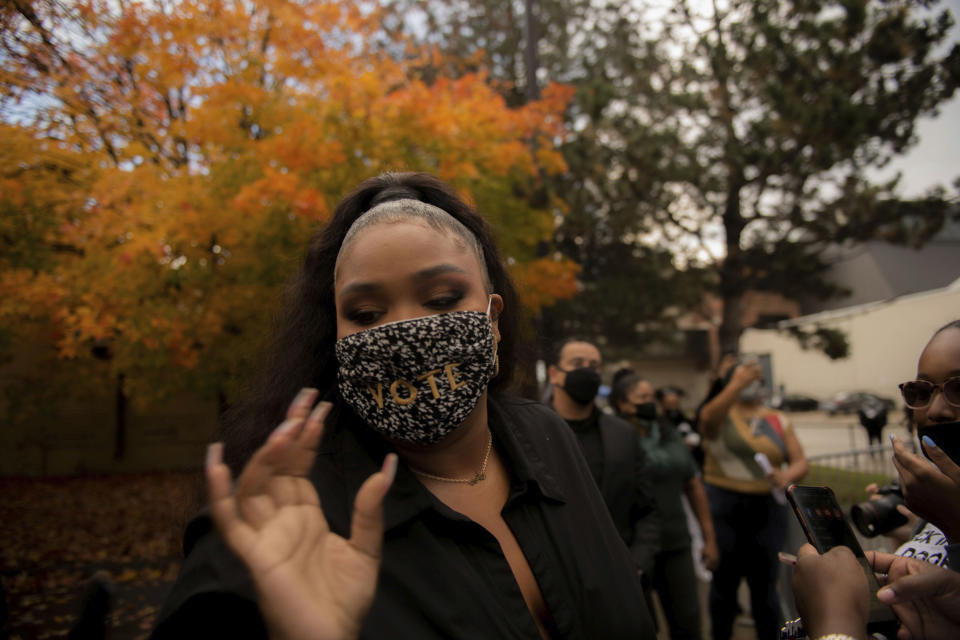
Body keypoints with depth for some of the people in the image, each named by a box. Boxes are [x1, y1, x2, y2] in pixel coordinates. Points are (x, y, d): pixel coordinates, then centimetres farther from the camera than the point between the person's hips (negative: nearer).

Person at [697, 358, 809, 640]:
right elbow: (707, 418, -25)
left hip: (767, 507, 2)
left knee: (764, 582, 6)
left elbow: (800, 462, 4)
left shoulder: (778, 421, 9)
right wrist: (739, 383, -32)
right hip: (723, 504, -2)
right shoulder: (721, 415, 0)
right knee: (725, 580, 7)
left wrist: (786, 475, -18)